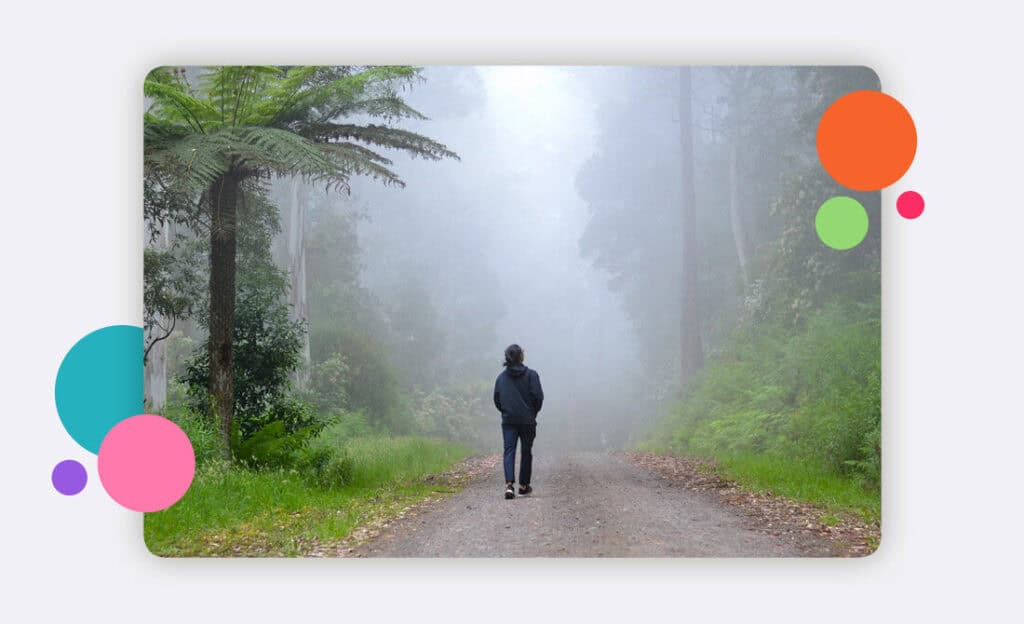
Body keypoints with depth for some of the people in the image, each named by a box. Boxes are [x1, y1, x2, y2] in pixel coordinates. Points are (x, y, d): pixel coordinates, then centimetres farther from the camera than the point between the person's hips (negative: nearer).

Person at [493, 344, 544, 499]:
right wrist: (534, 412, 6)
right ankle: (524, 485, 21)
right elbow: (538, 396, -10)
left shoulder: (501, 377, 5)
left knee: (509, 451, -2)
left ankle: (509, 484, -21)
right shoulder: (531, 375, -6)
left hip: (508, 421, 2)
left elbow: (497, 400, 5)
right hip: (527, 420, -2)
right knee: (526, 452, 13)